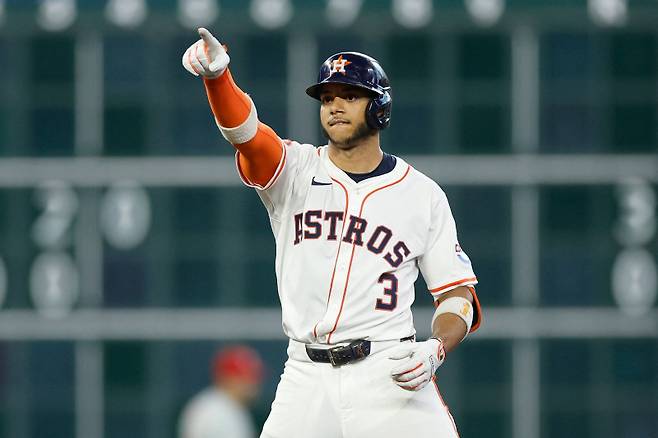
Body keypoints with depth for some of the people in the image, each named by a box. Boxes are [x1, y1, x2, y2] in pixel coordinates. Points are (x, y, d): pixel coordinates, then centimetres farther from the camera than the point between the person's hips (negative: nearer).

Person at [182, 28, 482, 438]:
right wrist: (216, 74, -35)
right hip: (306, 377, 1)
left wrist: (434, 351, -12)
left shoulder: (423, 195, 7)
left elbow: (458, 295, 8)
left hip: (389, 376, -1)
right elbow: (244, 131, -14)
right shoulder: (294, 170, 6)